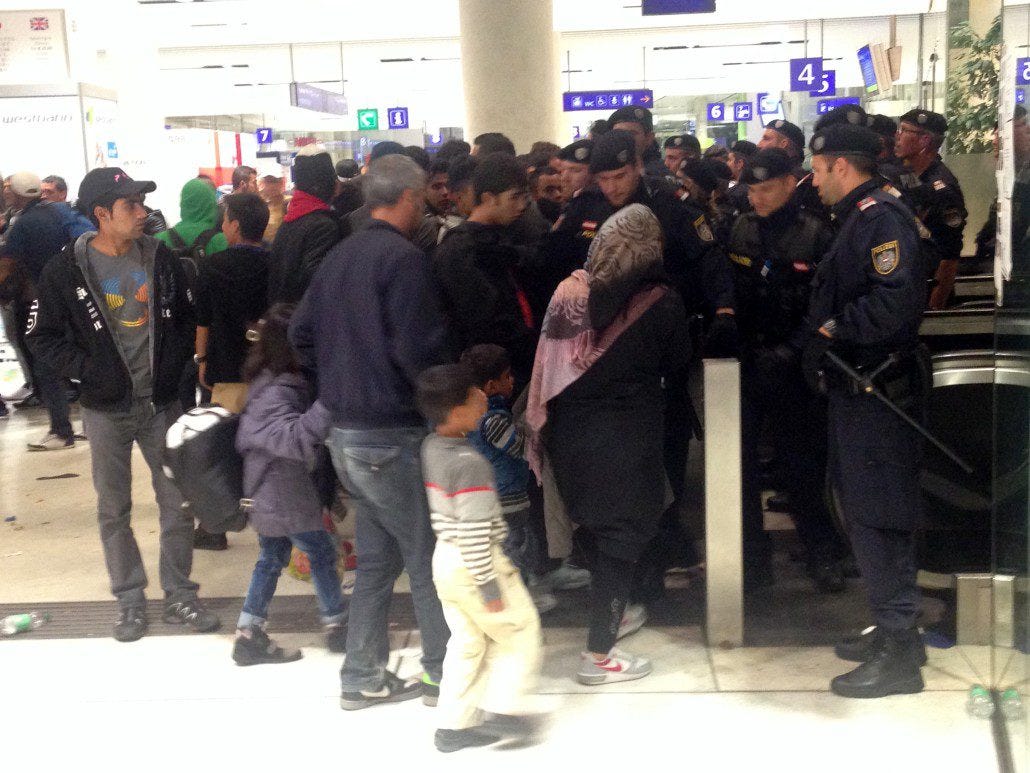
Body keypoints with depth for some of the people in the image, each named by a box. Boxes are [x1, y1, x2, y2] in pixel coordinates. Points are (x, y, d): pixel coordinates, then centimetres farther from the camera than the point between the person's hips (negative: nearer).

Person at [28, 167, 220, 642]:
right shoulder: (67, 271, -8)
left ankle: (179, 595, 20)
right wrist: (88, 370, -12)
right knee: (114, 510, 9)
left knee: (178, 503, 6)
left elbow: (188, 316, 11)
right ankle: (130, 600, 23)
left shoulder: (160, 259, -1)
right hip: (107, 410, -2)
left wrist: (175, 362, -2)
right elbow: (42, 337, -2)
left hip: (161, 403, 2)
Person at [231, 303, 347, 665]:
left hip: (270, 497, 9)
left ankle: (249, 635, 19)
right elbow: (296, 438, -37)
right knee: (322, 553, 6)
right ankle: (337, 626, 21)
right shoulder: (276, 394, -25)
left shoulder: (272, 385, 8)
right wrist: (328, 404, -44)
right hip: (285, 499, -9)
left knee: (272, 559, 16)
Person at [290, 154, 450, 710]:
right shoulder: (404, 258, -15)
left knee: (377, 557, 17)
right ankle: (445, 673, 15)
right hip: (392, 436, -8)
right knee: (428, 559, 5)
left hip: (346, 430, 9)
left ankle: (363, 678, 23)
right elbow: (417, 348, -22)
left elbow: (302, 332, 14)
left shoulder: (340, 256, 11)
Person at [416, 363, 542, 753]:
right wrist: (490, 586, -19)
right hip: (474, 564, -8)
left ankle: (452, 724, 22)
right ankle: (502, 709, 10)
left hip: (444, 559, 9)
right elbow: (474, 532, -25)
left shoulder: (432, 447, 3)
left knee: (467, 643, 18)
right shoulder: (469, 462, -25)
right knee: (521, 633, 10)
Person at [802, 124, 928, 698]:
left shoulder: (881, 217, -15)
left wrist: (836, 327, -17)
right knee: (868, 512, 16)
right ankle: (894, 630, 27)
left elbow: (895, 302, -28)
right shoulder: (858, 219, 18)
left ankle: (899, 655, 1)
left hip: (879, 391, -11)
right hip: (858, 388, 11)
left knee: (877, 517, -7)